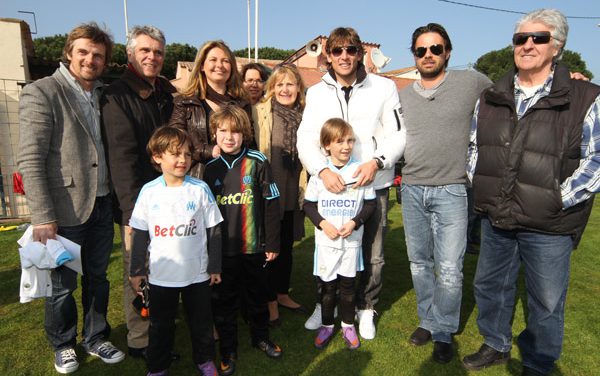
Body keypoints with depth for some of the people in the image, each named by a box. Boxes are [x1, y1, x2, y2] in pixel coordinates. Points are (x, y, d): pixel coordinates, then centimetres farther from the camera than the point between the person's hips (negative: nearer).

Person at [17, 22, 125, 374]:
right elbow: (30, 160, -14)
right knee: (63, 283, 12)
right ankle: (63, 344, 36)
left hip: (102, 206, 5)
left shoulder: (103, 95, 9)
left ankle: (96, 338, 37)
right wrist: (43, 217, -18)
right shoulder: (41, 93, -9)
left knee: (98, 277, 18)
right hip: (66, 210, -5)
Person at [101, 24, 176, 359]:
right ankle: (140, 342, 21)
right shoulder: (117, 96, -8)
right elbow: (122, 156, -16)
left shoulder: (167, 93, 12)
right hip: (139, 203, -6)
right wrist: (134, 211, -21)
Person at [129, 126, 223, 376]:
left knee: (201, 321, 16)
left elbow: (214, 230, -2)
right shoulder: (149, 191, -5)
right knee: (161, 324, 17)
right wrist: (136, 271, 5)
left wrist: (215, 267, 1)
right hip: (160, 275, 1)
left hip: (197, 273, 0)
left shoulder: (200, 189, -8)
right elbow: (139, 234, 3)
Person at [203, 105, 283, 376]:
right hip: (222, 249, 2)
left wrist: (272, 243, -6)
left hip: (254, 247, -1)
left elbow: (271, 204, -6)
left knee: (256, 295, 17)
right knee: (224, 301, 11)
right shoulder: (211, 168, 1)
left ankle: (261, 337, 39)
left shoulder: (257, 162, -7)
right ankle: (227, 351, 29)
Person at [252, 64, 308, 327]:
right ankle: (270, 301, 21)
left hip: (294, 193, 4)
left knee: (286, 245, 16)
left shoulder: (305, 115, 7)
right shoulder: (259, 112, -5)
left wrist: (306, 187, 10)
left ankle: (282, 293, 34)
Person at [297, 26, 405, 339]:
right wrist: (322, 170, -19)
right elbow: (305, 139, -2)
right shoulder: (316, 92, 5)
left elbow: (397, 135, -1)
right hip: (330, 185, 2)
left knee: (372, 255, 9)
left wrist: (377, 162, -19)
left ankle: (365, 308, 31)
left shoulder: (383, 87, 0)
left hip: (373, 185, -1)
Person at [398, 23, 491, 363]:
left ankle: (443, 333, 18)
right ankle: (427, 320, 31)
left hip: (451, 191, -3)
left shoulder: (472, 82, -1)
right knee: (419, 263, 13)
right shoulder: (404, 95, 10)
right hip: (412, 190, 4)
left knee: (449, 269, -2)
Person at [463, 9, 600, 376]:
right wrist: (482, 191, 5)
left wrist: (556, 202, -13)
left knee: (546, 303, 12)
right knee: (491, 286, 19)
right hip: (495, 221, 4)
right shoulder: (491, 98, 6)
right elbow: (474, 148, 14)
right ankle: (496, 346, 43)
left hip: (548, 228, -4)